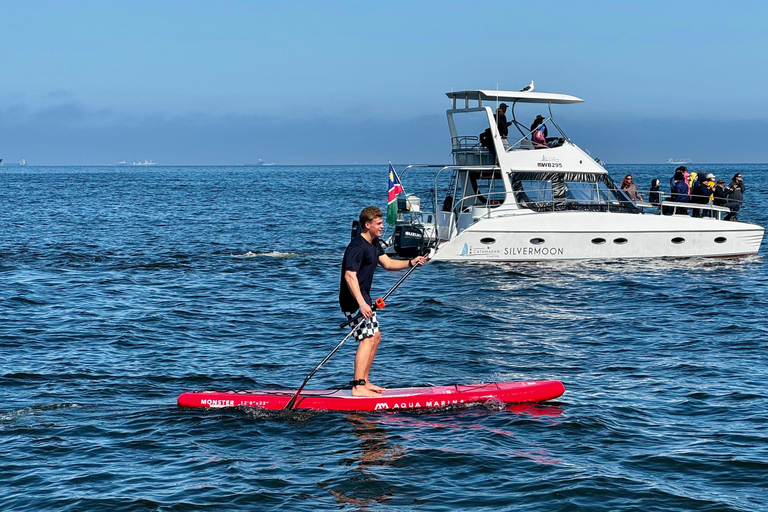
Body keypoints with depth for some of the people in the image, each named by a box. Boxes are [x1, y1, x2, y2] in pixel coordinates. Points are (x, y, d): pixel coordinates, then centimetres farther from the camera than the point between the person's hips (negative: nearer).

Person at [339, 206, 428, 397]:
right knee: (367, 339, -16)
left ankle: (364, 381, 21)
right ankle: (358, 387, -20)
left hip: (363, 297, 11)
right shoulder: (357, 246, -20)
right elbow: (350, 275, -29)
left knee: (375, 336, 15)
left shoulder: (373, 243, 13)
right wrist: (361, 304, -38)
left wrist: (411, 263, 3)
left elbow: (387, 263, 19)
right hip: (354, 299, -11)